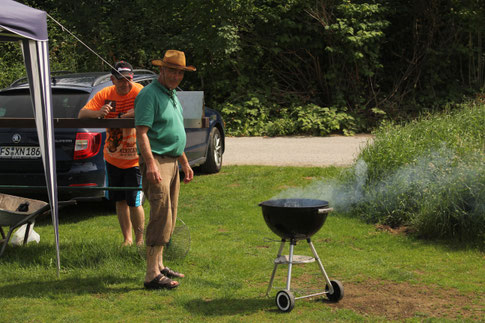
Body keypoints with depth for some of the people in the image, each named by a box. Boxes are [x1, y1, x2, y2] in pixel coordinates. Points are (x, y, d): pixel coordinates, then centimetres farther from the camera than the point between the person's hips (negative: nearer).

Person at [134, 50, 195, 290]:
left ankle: (159, 265, 22)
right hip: (156, 161, -10)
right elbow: (141, 133, -19)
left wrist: (185, 163, 26)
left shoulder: (173, 95, 19)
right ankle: (152, 275, -12)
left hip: (172, 162, 10)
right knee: (161, 218, -13)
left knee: (168, 219, 13)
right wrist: (151, 164, -28)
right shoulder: (149, 94, -11)